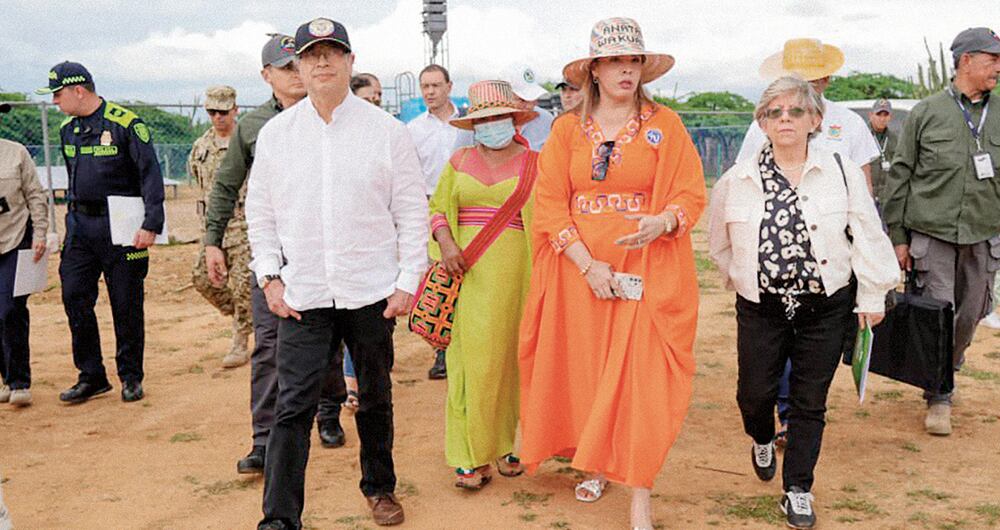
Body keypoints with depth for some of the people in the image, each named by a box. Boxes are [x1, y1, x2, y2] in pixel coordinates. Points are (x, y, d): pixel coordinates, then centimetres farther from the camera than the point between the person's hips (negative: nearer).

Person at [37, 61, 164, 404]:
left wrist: (151, 225, -19)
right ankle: (92, 377, 12)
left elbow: (151, 175, -12)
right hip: (80, 225, 6)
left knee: (126, 304, 2)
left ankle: (131, 378, 15)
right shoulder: (67, 129, 11)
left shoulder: (125, 124, -10)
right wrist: (74, 219, 19)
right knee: (74, 298, 1)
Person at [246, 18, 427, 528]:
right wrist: (270, 276, 0)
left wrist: (408, 280, -4)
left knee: (376, 399, 14)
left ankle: (379, 487, 34)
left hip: (371, 293, 0)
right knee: (292, 406, -2)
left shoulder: (386, 130, -1)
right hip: (302, 295, 0)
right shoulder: (275, 133, 4)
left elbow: (413, 212, 1)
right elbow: (260, 213, 9)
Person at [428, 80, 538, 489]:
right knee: (468, 354, -3)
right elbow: (438, 208, 12)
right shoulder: (460, 161, 14)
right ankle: (471, 457, 2)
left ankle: (502, 444, 16)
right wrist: (446, 245, -7)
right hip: (466, 271, 1)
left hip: (511, 271, -1)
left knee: (505, 355, 1)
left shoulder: (533, 164, 7)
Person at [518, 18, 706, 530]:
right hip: (579, 270, 2)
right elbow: (550, 204, 0)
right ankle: (595, 465, 27)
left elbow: (690, 195, 0)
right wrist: (588, 264, -11)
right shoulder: (567, 129, 6)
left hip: (646, 271, -2)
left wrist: (661, 223, -22)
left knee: (640, 377, -4)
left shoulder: (665, 125, 3)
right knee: (584, 369, 7)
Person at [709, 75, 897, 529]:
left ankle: (798, 491, 21)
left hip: (825, 308, 0)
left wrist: (871, 295, 2)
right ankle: (762, 441, 41)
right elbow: (720, 243, 13)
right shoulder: (737, 180, -1)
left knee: (810, 402, 6)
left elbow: (867, 235, 1)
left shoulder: (842, 172, -3)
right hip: (760, 309, 1)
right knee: (755, 392, 4)